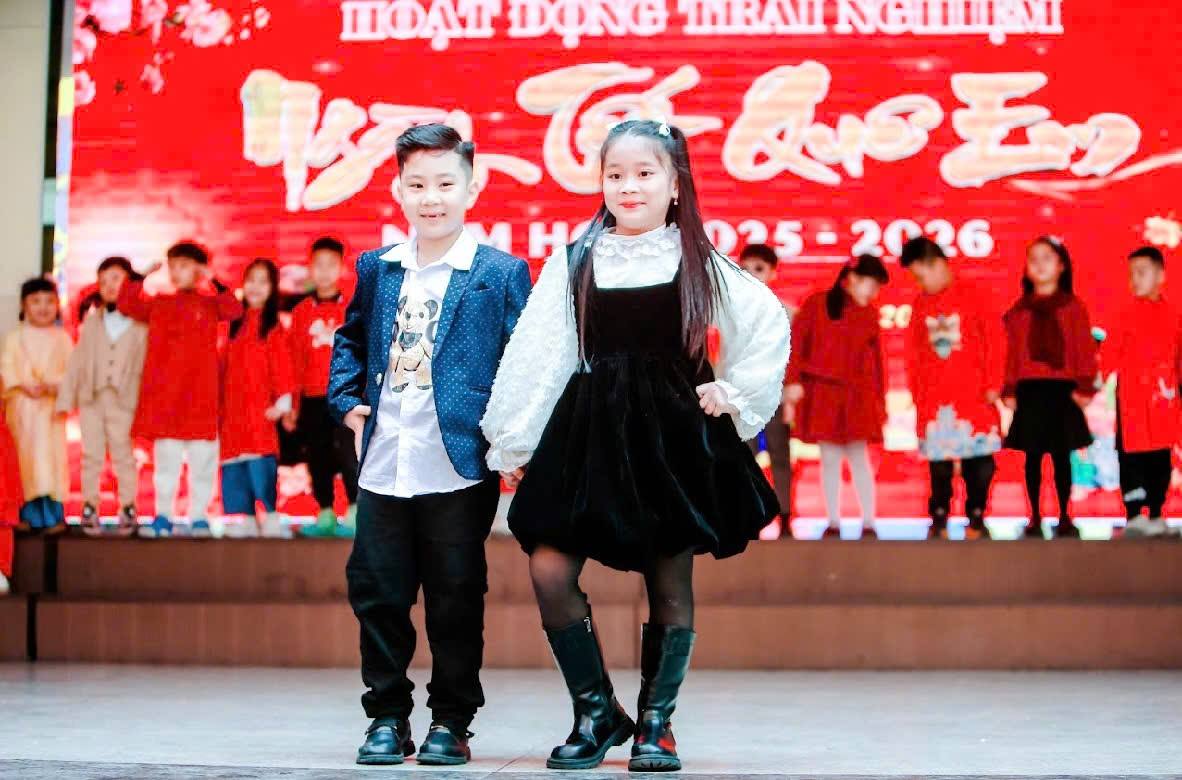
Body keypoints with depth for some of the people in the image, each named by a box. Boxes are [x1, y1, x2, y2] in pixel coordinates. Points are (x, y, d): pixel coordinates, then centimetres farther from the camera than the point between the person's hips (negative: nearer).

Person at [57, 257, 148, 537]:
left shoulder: (141, 324, -1)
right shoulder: (91, 323, 11)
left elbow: (147, 364, -4)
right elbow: (77, 361, 10)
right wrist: (66, 398, 6)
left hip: (124, 401, -3)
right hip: (91, 398, 3)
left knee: (123, 455, 1)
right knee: (92, 455, 6)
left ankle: (128, 509, 8)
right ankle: (89, 508, 11)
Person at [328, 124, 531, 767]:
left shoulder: (501, 274, -1)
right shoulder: (376, 268, 11)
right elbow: (350, 340, 23)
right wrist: (347, 402, 9)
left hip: (460, 469, -4)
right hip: (382, 467, 4)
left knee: (456, 602, 5)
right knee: (378, 594, 7)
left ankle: (451, 721, 18)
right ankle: (387, 717, 20)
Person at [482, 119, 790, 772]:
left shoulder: (697, 261, 3)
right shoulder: (575, 260, 5)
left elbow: (769, 325, 7)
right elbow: (537, 353, 3)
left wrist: (734, 392, 1)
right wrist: (514, 442, 0)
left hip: (674, 431, -1)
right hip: (589, 430, 1)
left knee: (670, 583, 3)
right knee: (549, 570, -9)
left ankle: (655, 723, 18)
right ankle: (596, 712, 7)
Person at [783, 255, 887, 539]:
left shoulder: (869, 314, 8)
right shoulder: (816, 304, -2)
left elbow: (875, 359, 10)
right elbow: (796, 342, -4)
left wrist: (880, 400, 9)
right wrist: (793, 381, -10)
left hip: (857, 396, 1)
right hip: (821, 391, -1)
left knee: (858, 457, -3)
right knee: (829, 457, 3)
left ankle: (868, 522, 1)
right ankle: (833, 521, 11)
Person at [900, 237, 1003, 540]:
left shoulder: (972, 295, -2)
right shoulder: (920, 303, 9)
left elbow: (993, 339, -3)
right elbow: (913, 352, 12)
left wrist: (992, 384, -5)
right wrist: (917, 391, 7)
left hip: (973, 394, -3)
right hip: (933, 397, 3)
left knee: (978, 458, 0)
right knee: (938, 460, 5)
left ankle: (976, 517, 11)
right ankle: (939, 518, 13)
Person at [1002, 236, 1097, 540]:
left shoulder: (1073, 306, 3)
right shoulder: (1019, 310, 7)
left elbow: (1085, 349, 0)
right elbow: (1012, 352, 5)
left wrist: (1085, 386, -7)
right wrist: (1010, 390, 0)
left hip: (1063, 389, -1)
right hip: (1029, 390, 1)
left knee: (1062, 455, 4)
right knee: (1032, 455, 5)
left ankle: (1065, 518, 13)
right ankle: (1035, 517, 12)